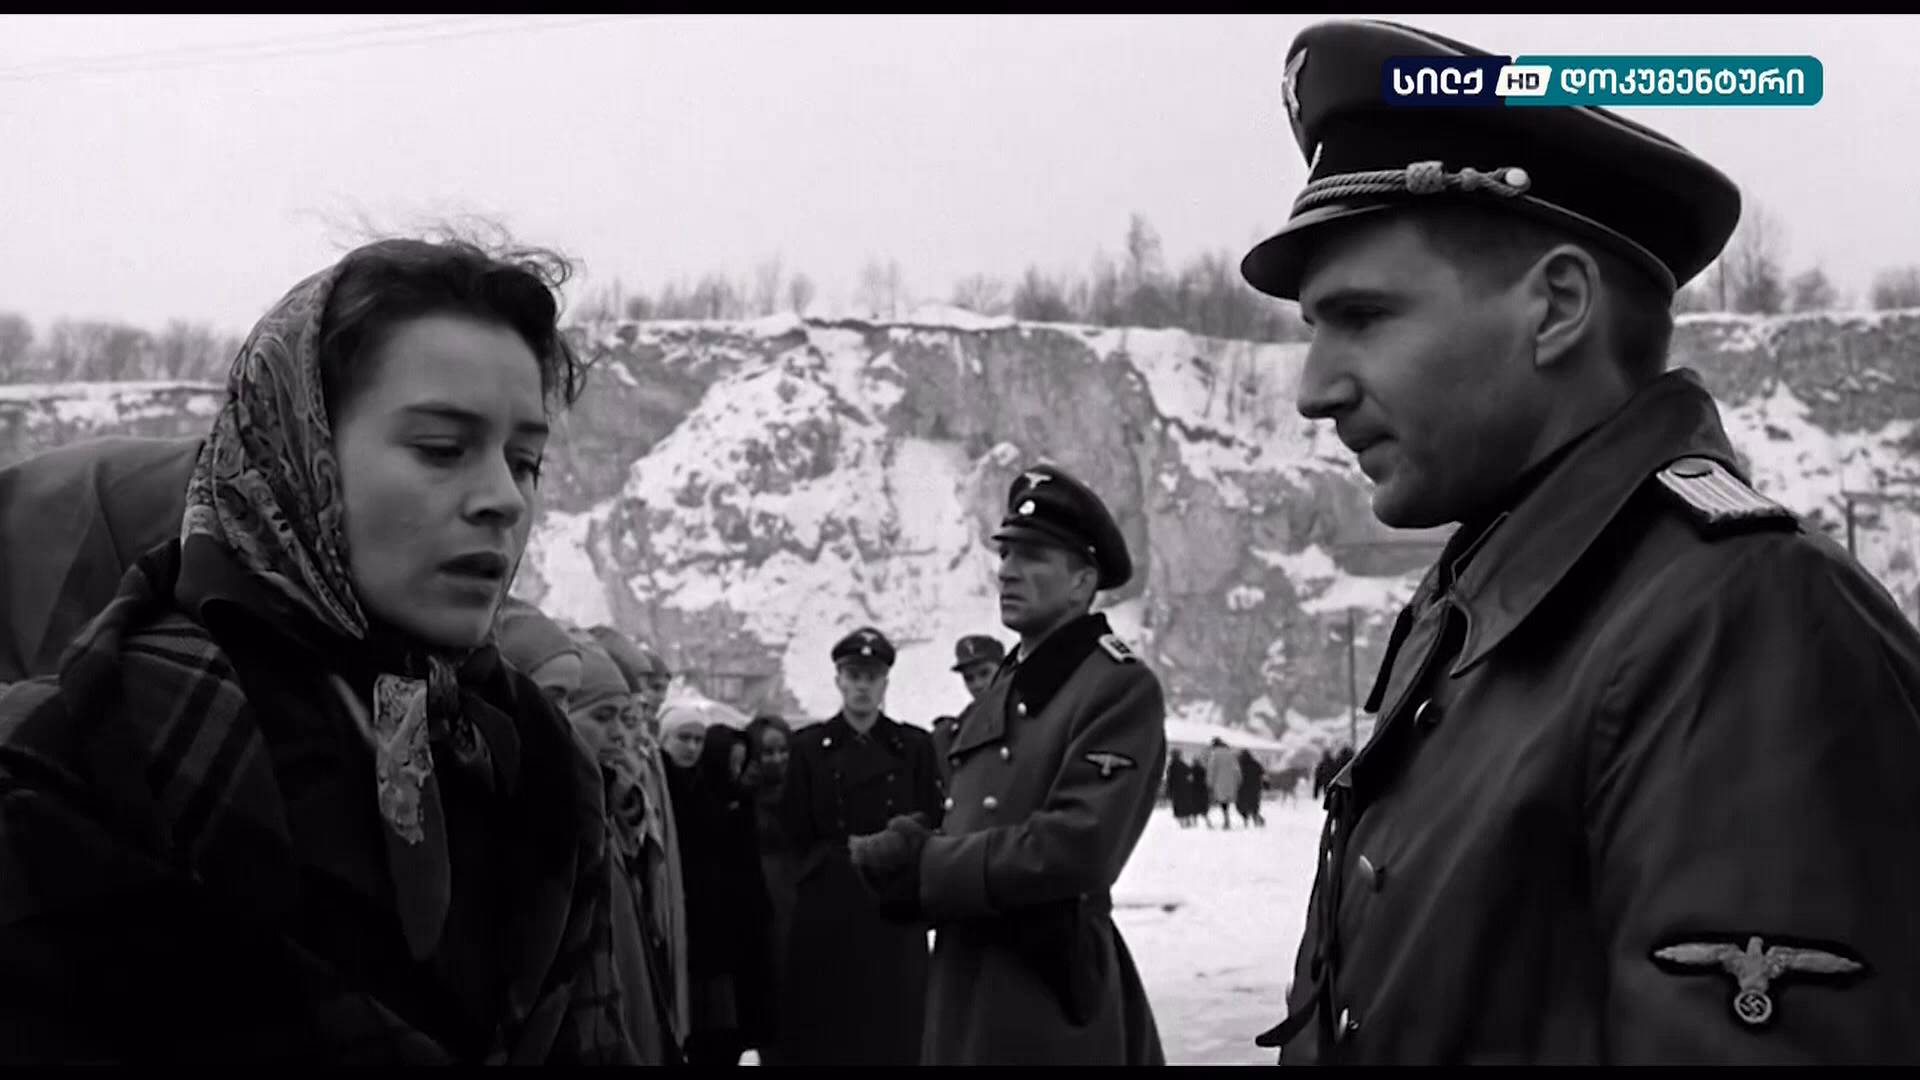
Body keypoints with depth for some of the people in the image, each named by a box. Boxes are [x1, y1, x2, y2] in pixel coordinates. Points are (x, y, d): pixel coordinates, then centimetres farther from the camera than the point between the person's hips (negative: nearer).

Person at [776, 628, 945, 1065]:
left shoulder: (915, 747, 7)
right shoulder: (808, 747, 5)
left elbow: (932, 831, 4)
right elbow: (799, 835, 3)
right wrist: (851, 856, -4)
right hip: (827, 911, 0)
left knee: (895, 1029, -1)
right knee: (824, 1033, -1)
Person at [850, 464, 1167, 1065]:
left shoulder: (1121, 687, -10)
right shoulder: (997, 697, 16)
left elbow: (1073, 848, -21)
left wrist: (923, 868, -12)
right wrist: (912, 852, -9)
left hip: (1051, 1007, -7)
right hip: (965, 998, 7)